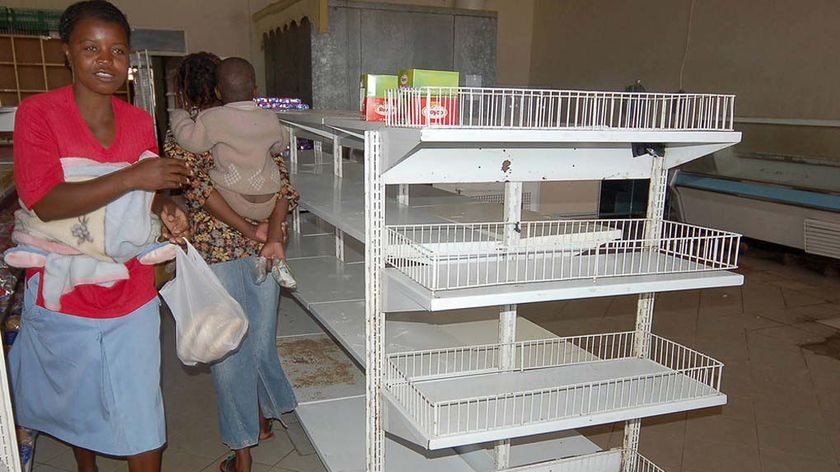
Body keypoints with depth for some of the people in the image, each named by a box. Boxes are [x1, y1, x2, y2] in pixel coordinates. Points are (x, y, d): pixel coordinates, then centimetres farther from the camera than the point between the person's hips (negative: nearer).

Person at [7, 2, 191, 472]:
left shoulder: (140, 120, 2)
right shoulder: (37, 113, -11)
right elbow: (45, 203, -21)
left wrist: (167, 210, -8)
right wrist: (131, 177, -29)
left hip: (133, 297, 2)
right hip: (64, 297, -2)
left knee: (143, 429, 4)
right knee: (77, 405, 22)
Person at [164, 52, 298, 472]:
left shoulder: (180, 136, -1)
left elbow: (200, 187, -15)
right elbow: (282, 182, -2)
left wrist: (249, 231, -14)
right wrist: (273, 235, -9)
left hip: (215, 249, -3)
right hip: (262, 247, 4)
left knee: (229, 350, 7)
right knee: (261, 341, 19)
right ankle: (264, 417, 39)